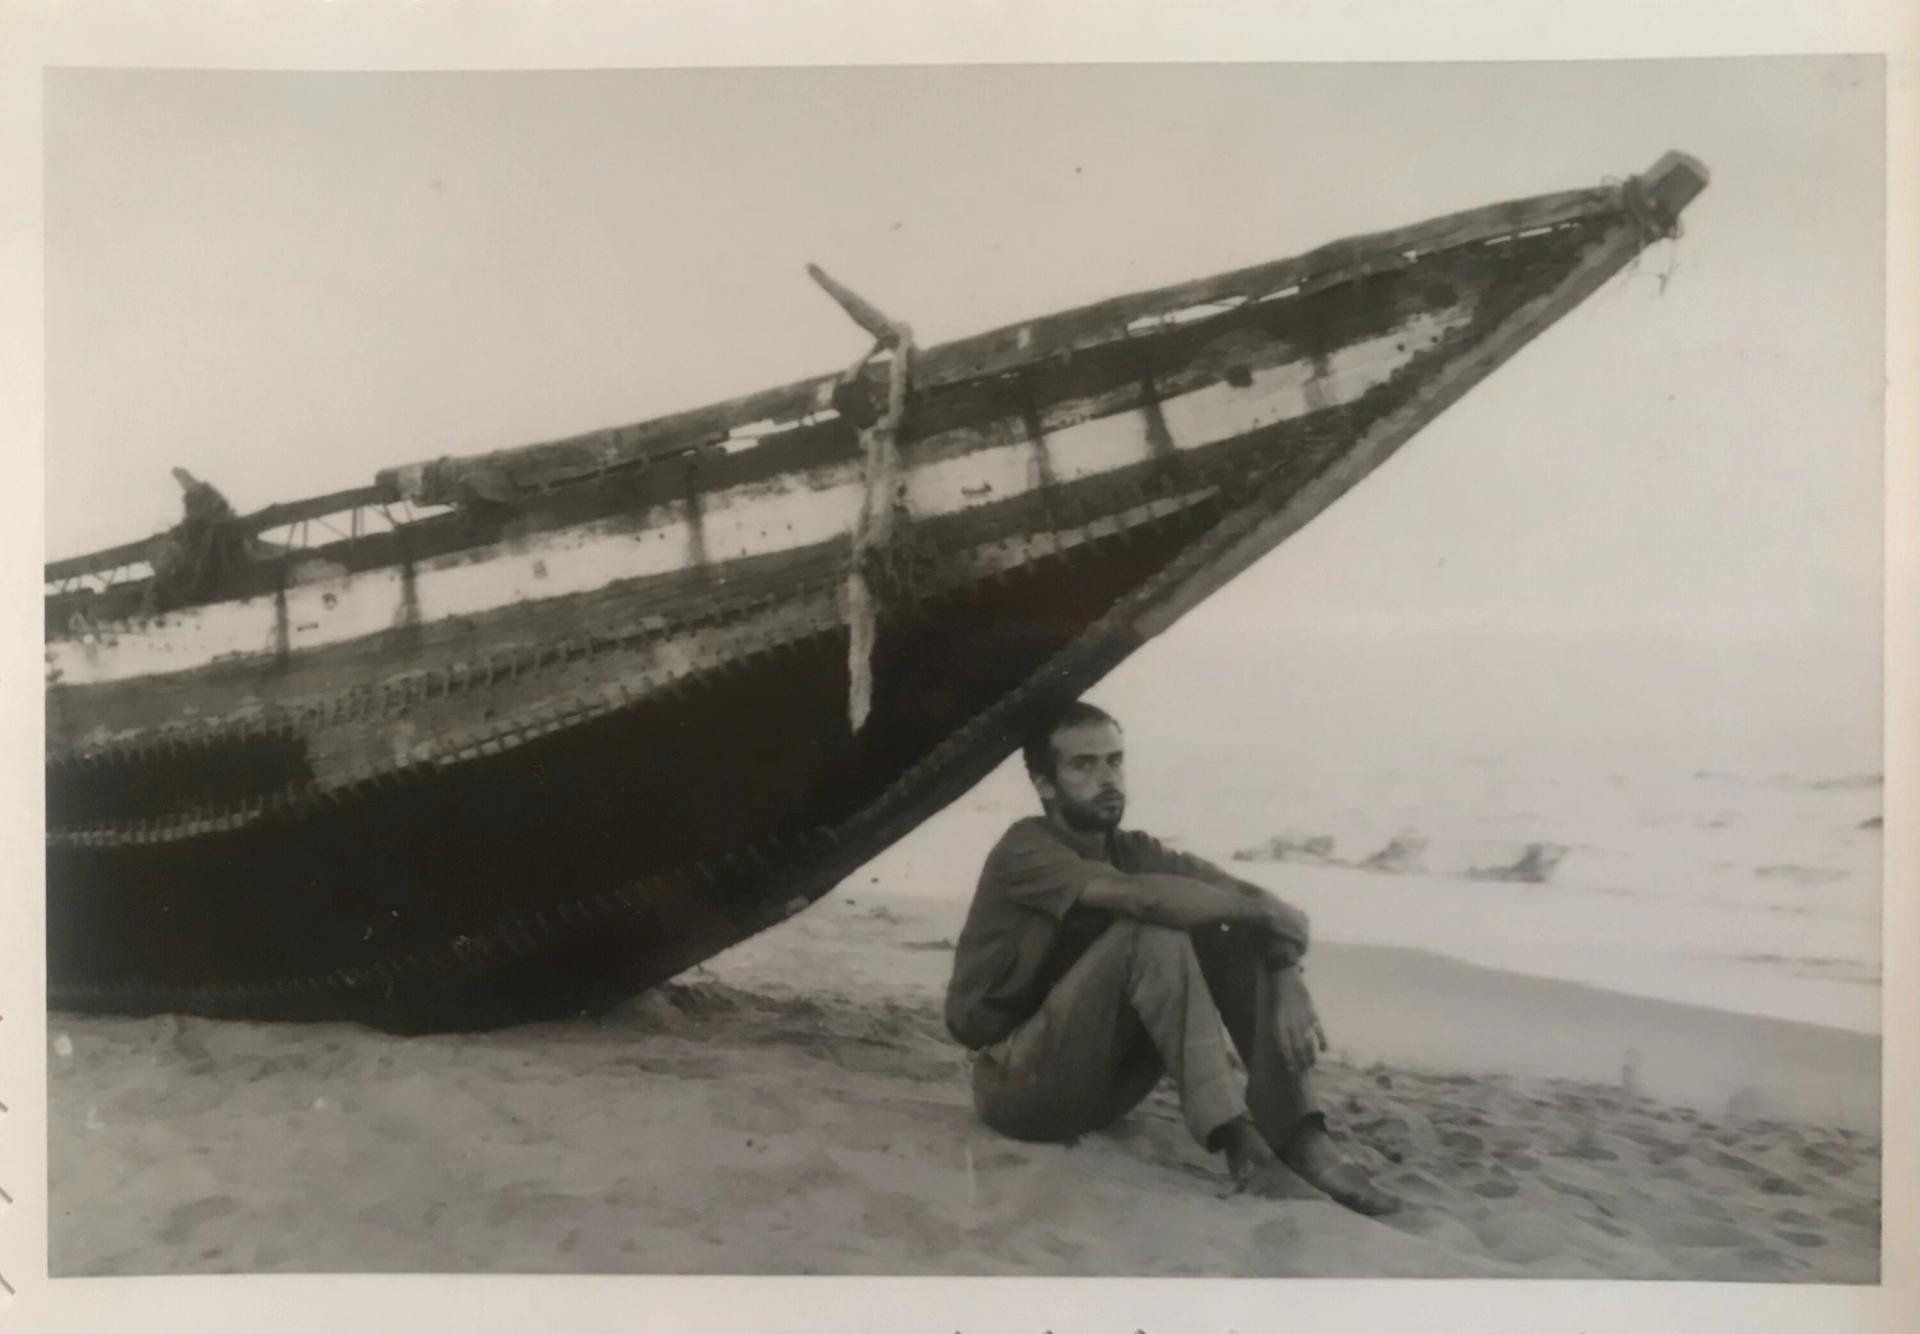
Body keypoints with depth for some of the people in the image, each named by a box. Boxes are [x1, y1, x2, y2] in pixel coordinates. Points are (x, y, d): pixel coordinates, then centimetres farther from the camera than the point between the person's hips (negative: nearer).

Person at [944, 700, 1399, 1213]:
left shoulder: (1136, 851, 4)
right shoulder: (1026, 849, -16)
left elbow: (1257, 904, -6)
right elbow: (1144, 898, -34)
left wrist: (1288, 981, -26)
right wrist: (1268, 911, -22)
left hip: (1102, 1082, 7)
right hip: (1022, 1085, -7)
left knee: (1240, 936, -9)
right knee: (1152, 931, -28)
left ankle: (1299, 1139, -21)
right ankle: (1241, 1145, -34)